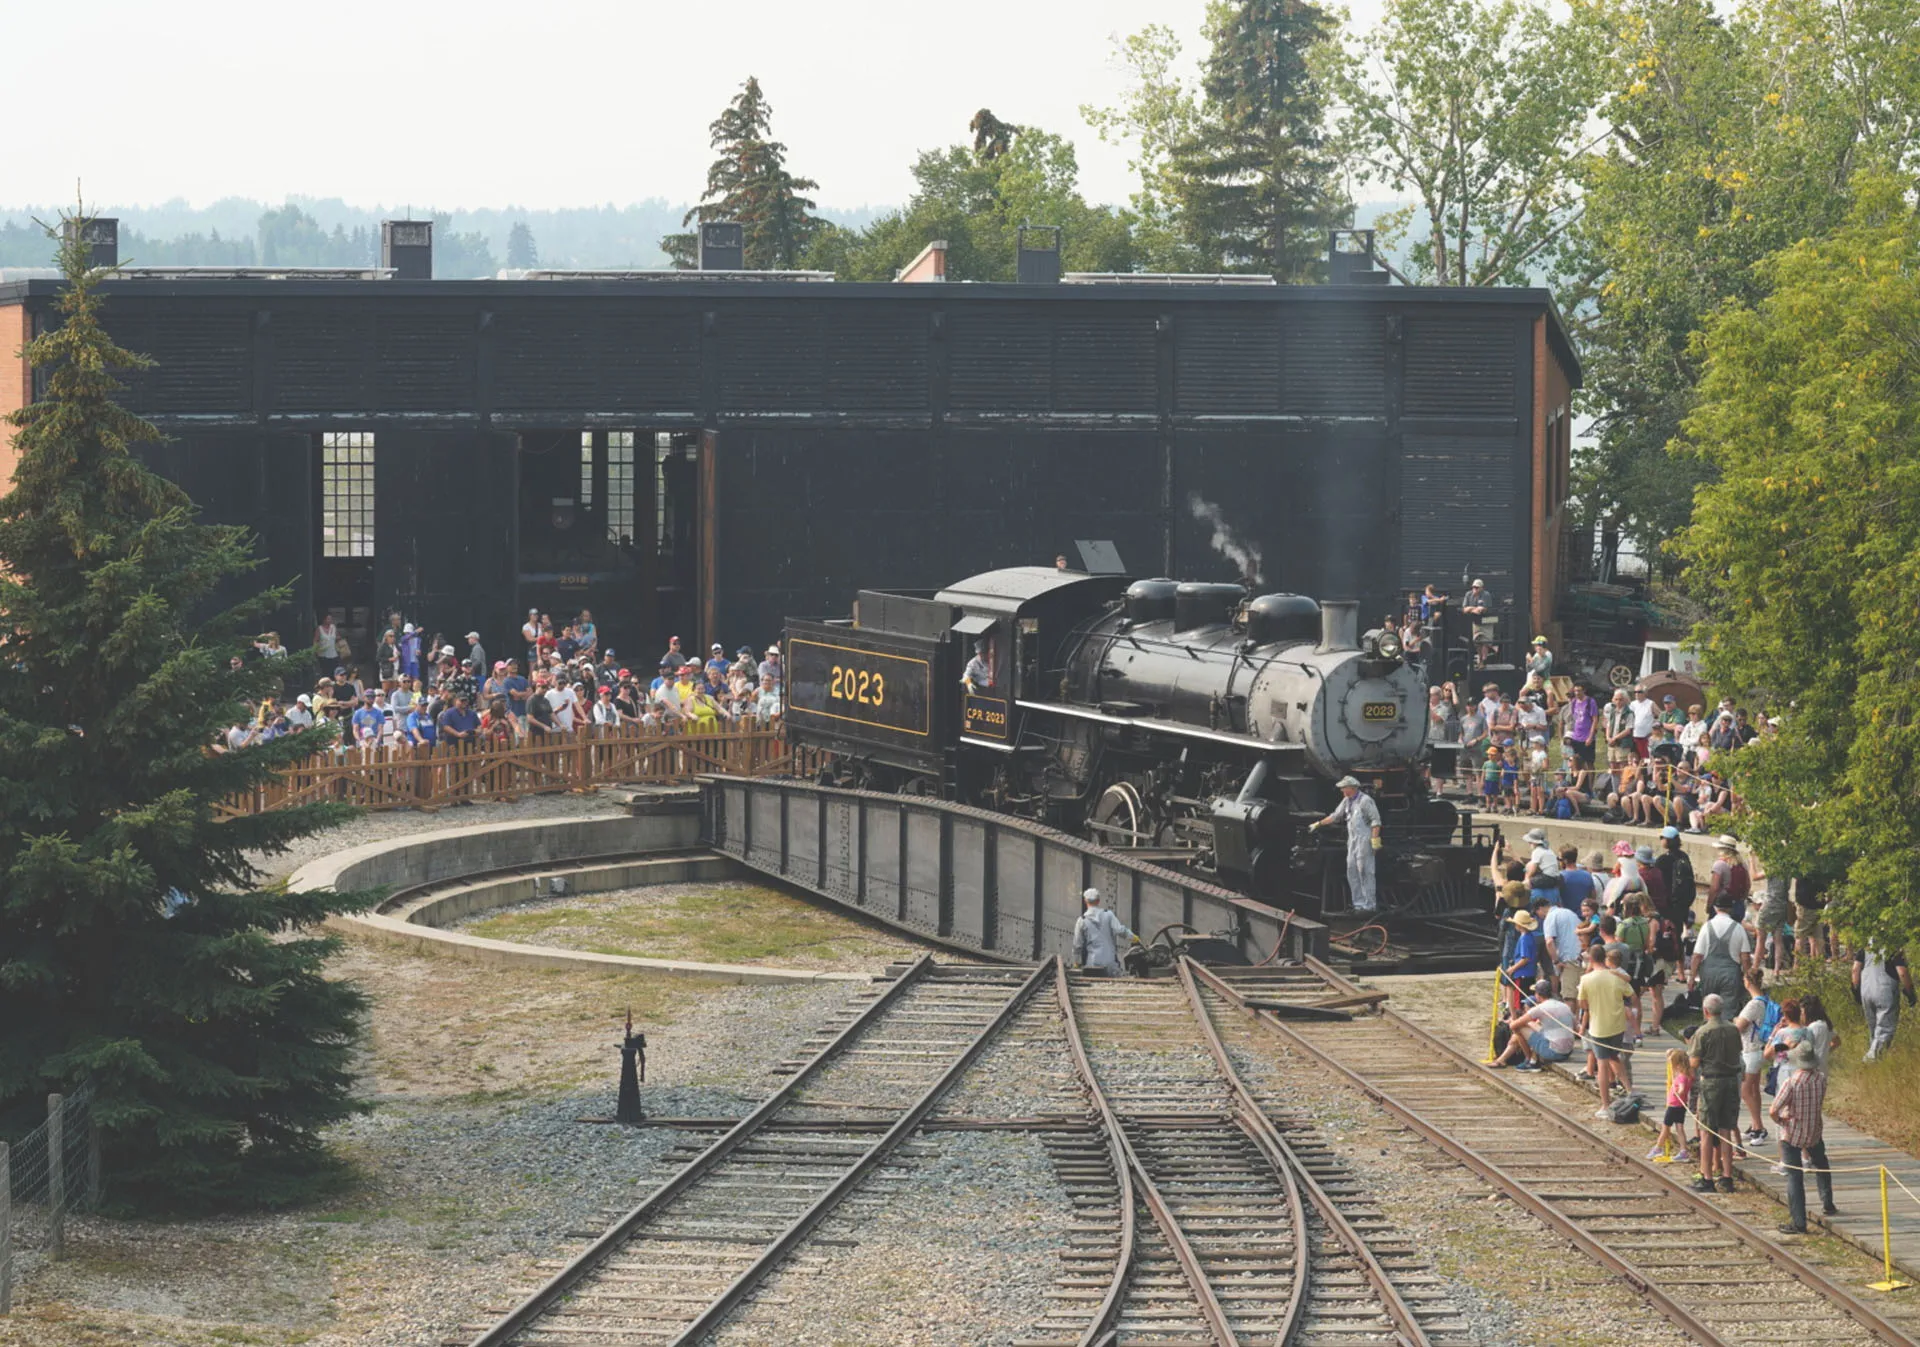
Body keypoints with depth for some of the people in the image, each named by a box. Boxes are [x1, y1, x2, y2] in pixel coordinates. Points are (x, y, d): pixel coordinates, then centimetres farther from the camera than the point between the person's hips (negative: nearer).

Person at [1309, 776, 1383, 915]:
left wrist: (1375, 839, -21)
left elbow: (1375, 821, -16)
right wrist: (1319, 824, 26)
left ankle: (1369, 905, -7)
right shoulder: (1347, 801, 14)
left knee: (1365, 872, -9)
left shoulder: (1365, 801, -12)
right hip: (1353, 841, 9)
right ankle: (1359, 903, 13)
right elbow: (1335, 816, 25)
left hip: (1364, 841, -9)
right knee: (1352, 872, 8)